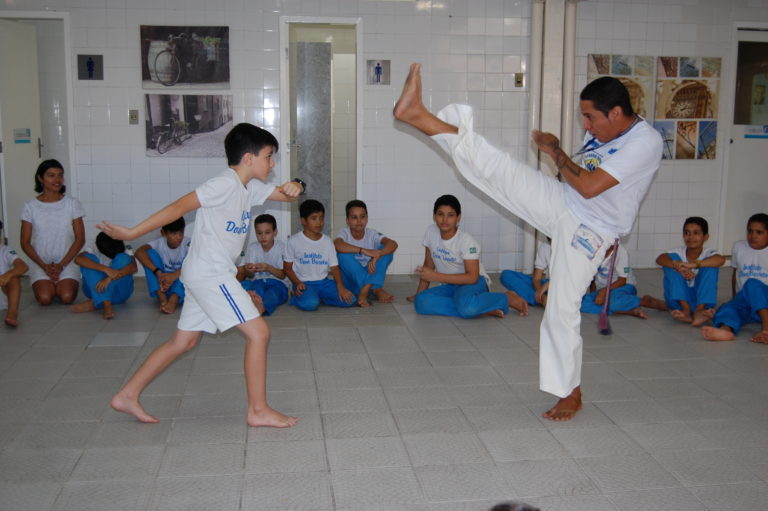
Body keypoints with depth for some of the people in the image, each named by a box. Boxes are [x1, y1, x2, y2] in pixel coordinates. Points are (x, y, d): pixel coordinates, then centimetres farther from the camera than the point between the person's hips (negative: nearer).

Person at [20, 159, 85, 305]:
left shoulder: (72, 204, 0)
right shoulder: (30, 206, 1)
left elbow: (80, 239, -1)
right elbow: (25, 243, 1)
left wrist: (61, 265, -10)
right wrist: (44, 266, -11)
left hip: (67, 262, 0)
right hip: (40, 264, 0)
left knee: (67, 297, -24)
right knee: (44, 298, -23)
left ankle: (68, 284, 11)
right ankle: (46, 285, 11)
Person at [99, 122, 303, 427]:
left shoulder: (250, 188, 12)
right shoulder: (225, 184, -16)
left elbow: (283, 195, 18)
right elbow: (179, 207, -20)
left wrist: (293, 189, -8)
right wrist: (132, 233, -21)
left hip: (204, 276, 10)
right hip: (210, 274, -10)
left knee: (184, 342, 15)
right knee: (258, 333, -7)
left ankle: (127, 396, 21)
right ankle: (258, 411, 2)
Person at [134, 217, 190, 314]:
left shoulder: (187, 244, -11)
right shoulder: (159, 243, -8)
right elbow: (139, 252, -28)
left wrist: (175, 275, -40)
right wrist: (158, 272, -39)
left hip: (181, 289, -1)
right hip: (162, 285, 1)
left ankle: (174, 300, -42)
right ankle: (162, 298, -29)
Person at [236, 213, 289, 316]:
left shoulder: (281, 248, -2)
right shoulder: (252, 248, 4)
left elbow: (282, 275, -6)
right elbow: (249, 276, -2)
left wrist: (268, 268, -26)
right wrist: (249, 271, -28)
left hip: (277, 282, -2)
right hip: (257, 281, 2)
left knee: (273, 292, -37)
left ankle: (262, 307, -70)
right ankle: (255, 298, -68)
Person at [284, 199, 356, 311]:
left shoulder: (327, 241, 8)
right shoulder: (294, 241, -2)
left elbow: (334, 267, 3)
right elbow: (287, 267, 2)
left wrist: (340, 287, -14)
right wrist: (298, 283, -16)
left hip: (324, 282, 4)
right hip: (304, 283, -4)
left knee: (349, 300, -17)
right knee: (310, 304, -36)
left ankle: (319, 297, 3)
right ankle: (298, 296, -1)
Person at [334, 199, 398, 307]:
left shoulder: (372, 234, -5)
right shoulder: (345, 233, -10)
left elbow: (393, 244, -23)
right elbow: (336, 245, -36)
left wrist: (376, 256, -41)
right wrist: (364, 251, -42)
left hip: (370, 276, 2)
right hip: (350, 280, -2)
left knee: (385, 250, -17)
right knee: (343, 253, -28)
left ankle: (366, 289, -27)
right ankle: (375, 290, -27)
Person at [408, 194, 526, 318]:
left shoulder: (466, 241, -16)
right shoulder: (431, 232, -2)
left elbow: (472, 277, -22)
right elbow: (429, 265, 9)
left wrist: (436, 276, -23)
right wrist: (418, 294, 5)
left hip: (475, 282, -6)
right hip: (450, 285, 6)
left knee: (466, 306, -42)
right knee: (421, 302, -26)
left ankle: (508, 298, -11)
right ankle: (483, 309, -21)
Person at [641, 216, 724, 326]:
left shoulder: (708, 253, -8)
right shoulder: (679, 252, -4)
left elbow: (721, 259, -33)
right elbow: (659, 259, -25)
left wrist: (694, 264, -45)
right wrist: (679, 267, -43)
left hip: (701, 299, -1)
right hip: (679, 299, 1)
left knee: (711, 264, -20)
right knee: (673, 259, -17)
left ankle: (699, 310, -30)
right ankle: (685, 309, -26)